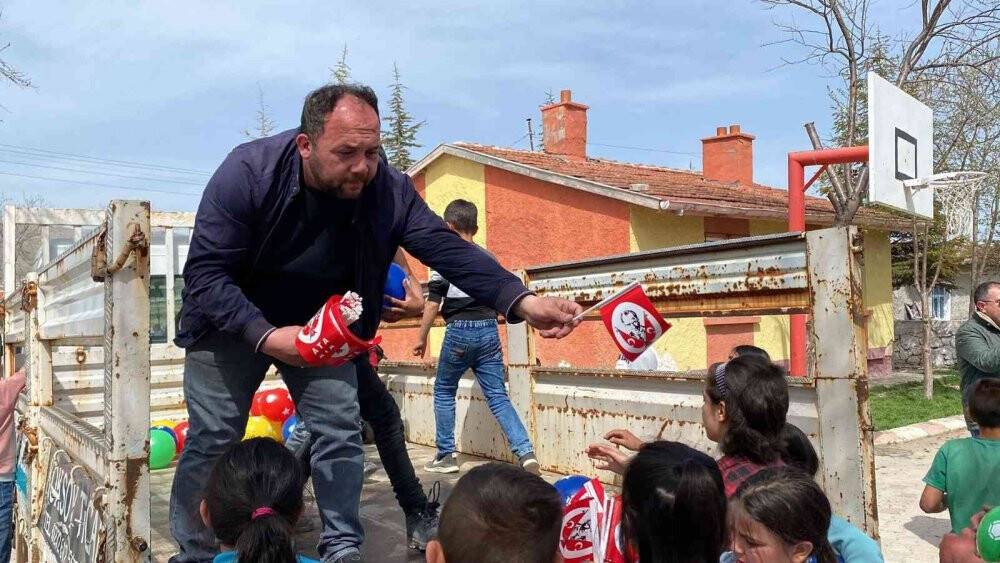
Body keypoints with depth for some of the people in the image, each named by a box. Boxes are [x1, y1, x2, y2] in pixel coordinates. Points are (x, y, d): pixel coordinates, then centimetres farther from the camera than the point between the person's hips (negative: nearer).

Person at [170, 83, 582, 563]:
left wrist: (523, 302, -39)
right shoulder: (247, 172, -28)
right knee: (211, 441, 3)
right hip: (233, 323, -2)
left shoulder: (389, 191, -20)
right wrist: (265, 335, -40)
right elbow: (204, 272, -27)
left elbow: (447, 249, -24)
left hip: (320, 326, 2)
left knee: (340, 434, -1)